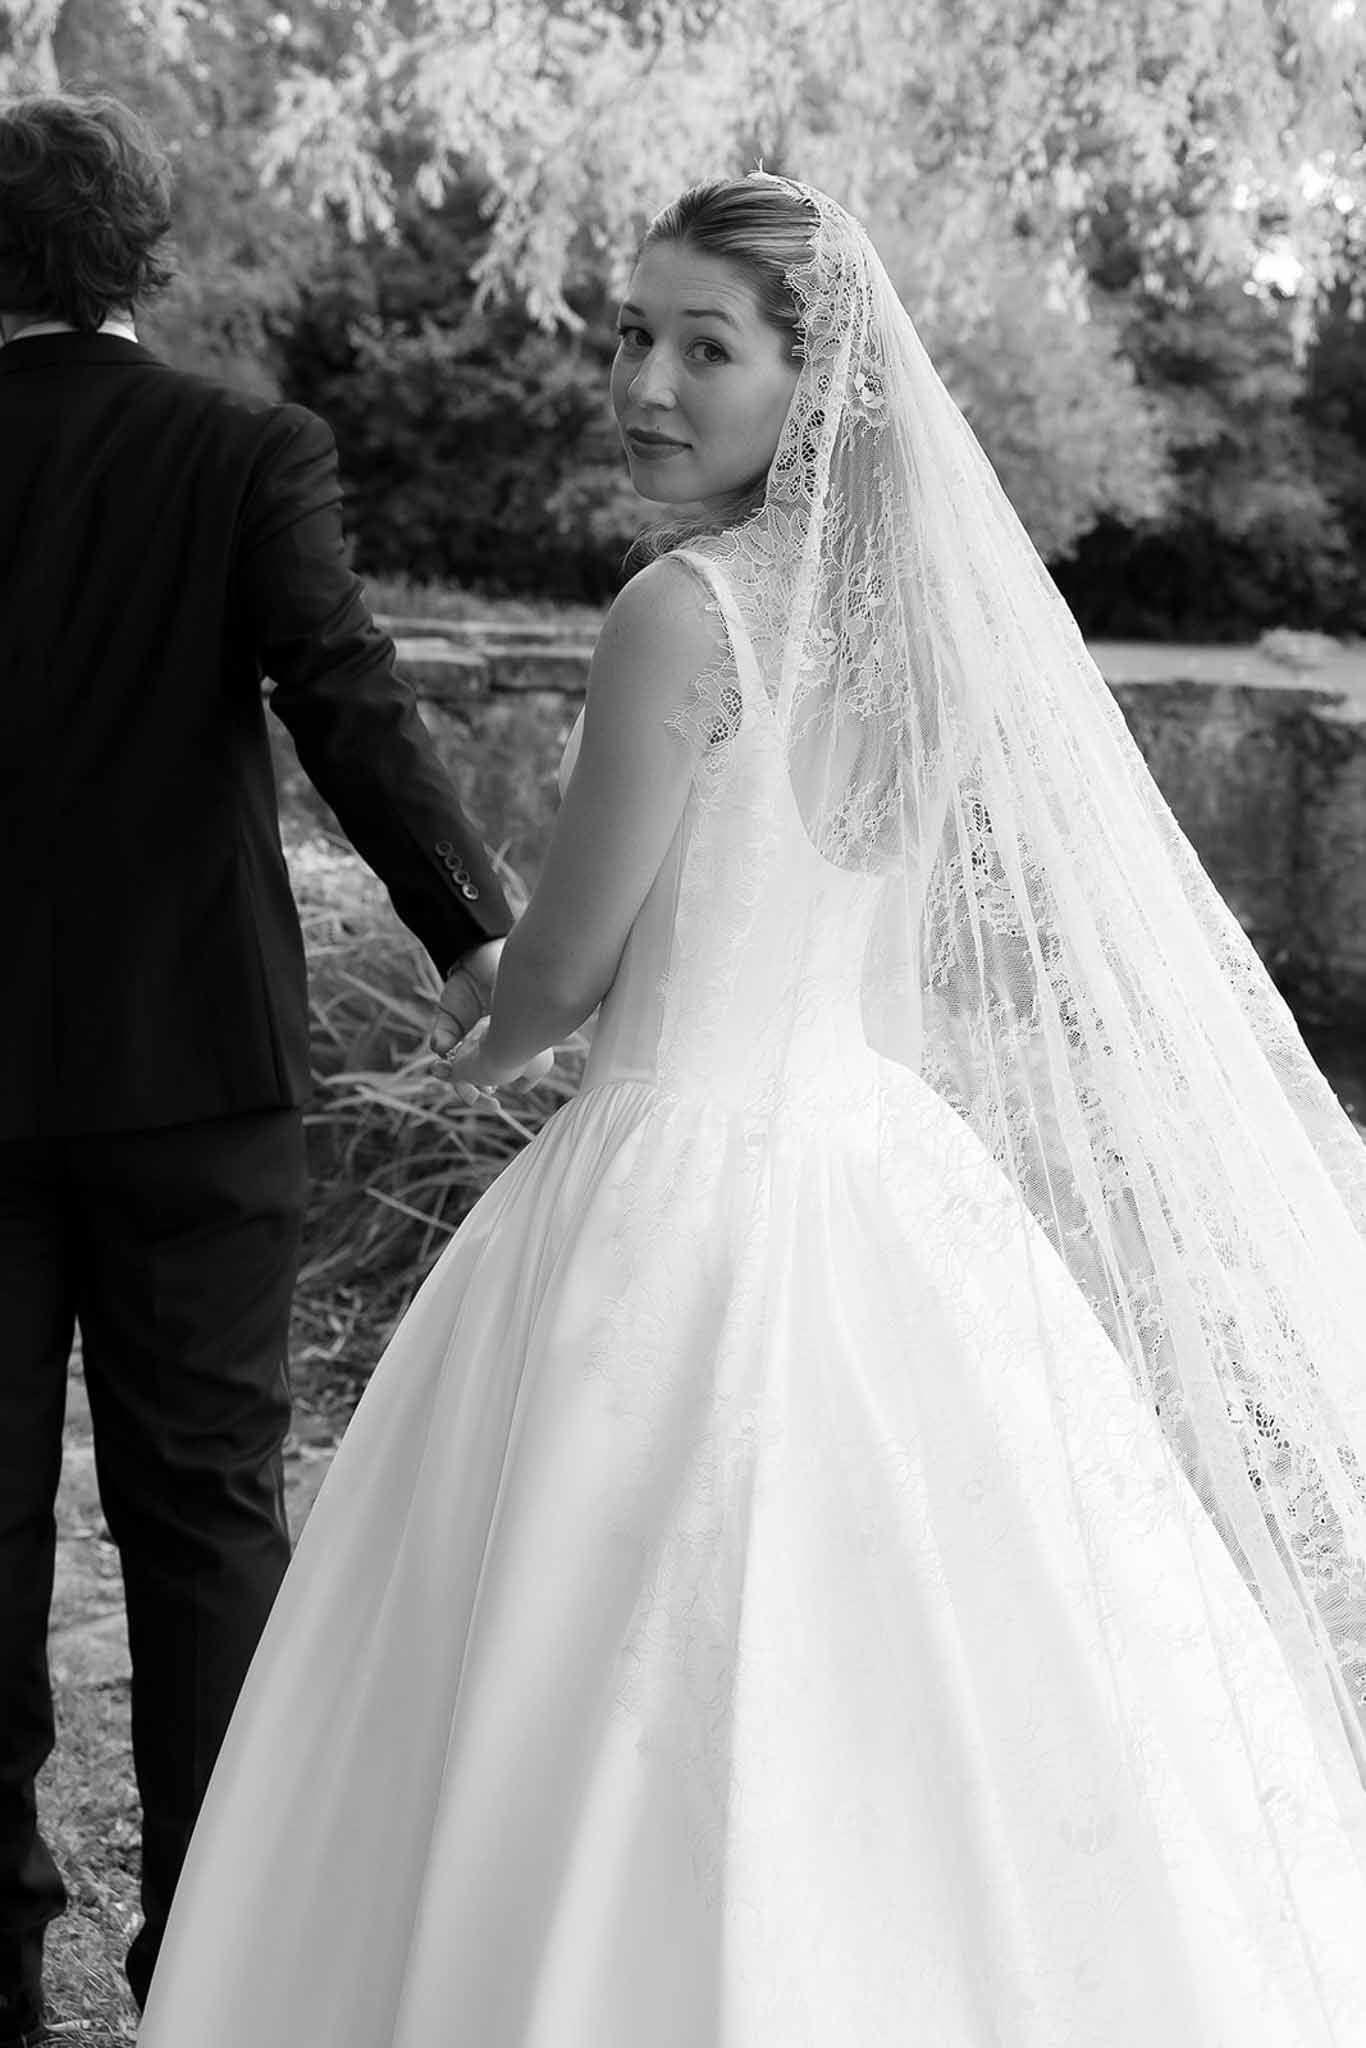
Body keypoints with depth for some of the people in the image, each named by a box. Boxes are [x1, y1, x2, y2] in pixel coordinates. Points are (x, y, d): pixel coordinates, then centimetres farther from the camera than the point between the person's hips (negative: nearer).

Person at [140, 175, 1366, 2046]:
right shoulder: (917, 595, 6)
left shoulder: (687, 607, -16)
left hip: (692, 1173, -8)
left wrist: (493, 1049, 11)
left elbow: (569, 960, -12)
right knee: (903, 1709, 16)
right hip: (889, 1155, 8)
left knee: (669, 1729, 3)